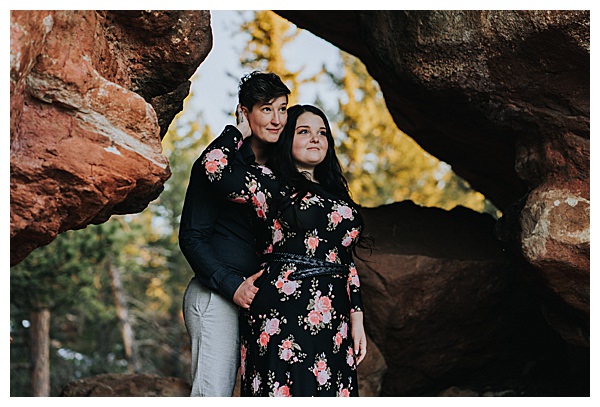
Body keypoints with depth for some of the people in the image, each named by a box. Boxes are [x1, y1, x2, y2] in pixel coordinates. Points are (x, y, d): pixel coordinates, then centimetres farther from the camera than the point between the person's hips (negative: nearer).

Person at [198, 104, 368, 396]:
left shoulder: (336, 194, 19)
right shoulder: (271, 184, 1)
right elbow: (214, 165, -14)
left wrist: (356, 318, 10)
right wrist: (242, 130, 4)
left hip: (333, 321, 6)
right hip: (285, 316, -6)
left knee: (330, 392, 3)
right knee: (289, 390, -7)